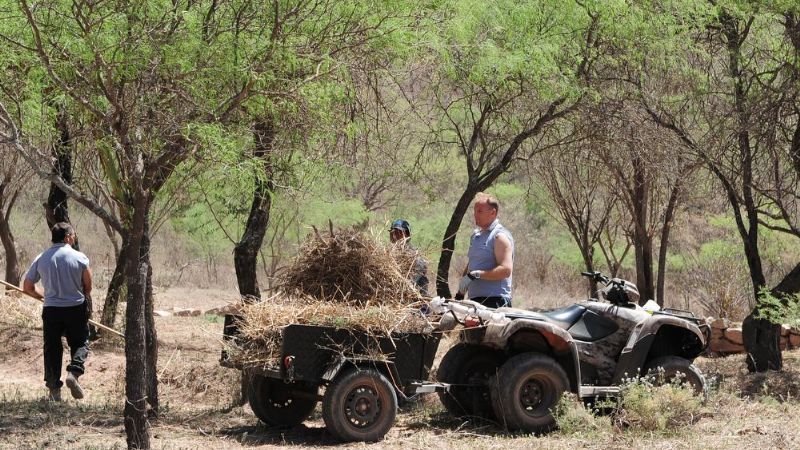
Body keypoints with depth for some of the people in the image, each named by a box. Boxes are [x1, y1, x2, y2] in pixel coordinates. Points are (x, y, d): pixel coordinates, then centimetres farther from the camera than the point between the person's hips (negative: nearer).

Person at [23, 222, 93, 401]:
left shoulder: (41, 259, 1)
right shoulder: (79, 257, -6)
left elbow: (27, 287, 7)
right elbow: (88, 286, -5)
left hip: (51, 310, 2)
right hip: (76, 308, -2)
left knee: (52, 348, 10)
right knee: (80, 343, 13)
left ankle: (54, 387, 6)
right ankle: (74, 371, -12)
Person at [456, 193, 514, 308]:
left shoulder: (500, 236, -8)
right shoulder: (476, 235, 19)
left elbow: (506, 270, -19)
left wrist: (475, 275, -23)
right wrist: (460, 294, 17)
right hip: (475, 299, 8)